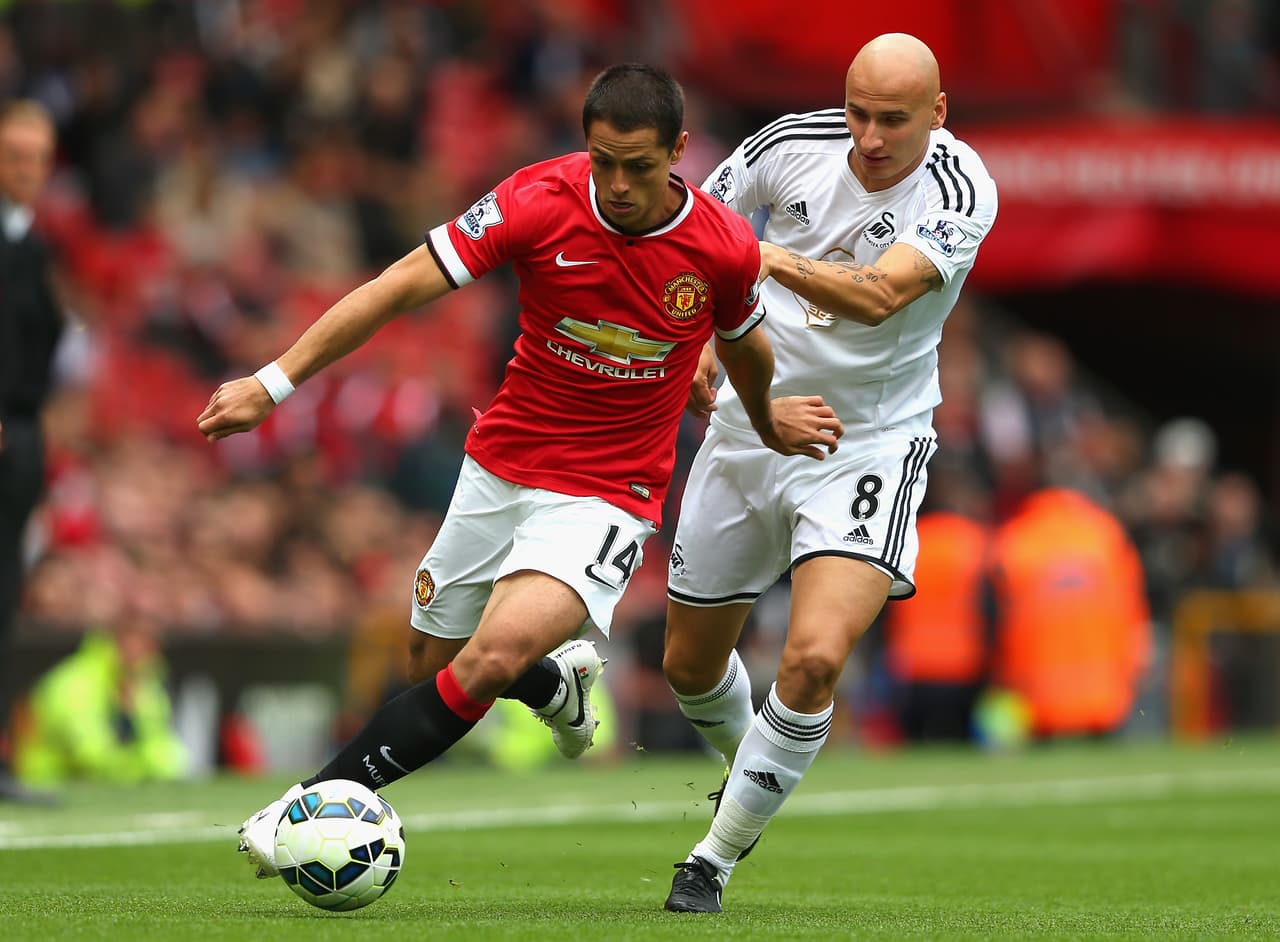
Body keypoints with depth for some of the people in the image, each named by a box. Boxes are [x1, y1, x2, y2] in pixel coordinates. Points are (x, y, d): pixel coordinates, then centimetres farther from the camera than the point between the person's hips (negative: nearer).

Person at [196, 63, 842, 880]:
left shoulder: (726, 249, -13)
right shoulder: (539, 203, -17)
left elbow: (742, 343, 11)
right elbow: (401, 287, -16)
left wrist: (766, 420, 30)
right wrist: (272, 383, -20)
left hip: (607, 499, -3)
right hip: (499, 471, 3)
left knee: (490, 660, -24)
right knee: (432, 663, 15)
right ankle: (560, 681, 48)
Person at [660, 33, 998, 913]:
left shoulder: (961, 192, -20)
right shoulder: (795, 143, -9)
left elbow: (877, 295, -36)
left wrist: (768, 257, -50)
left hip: (870, 442, -4)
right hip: (750, 426, 4)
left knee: (815, 657, -24)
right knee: (690, 664, 14)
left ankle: (716, 857, -6)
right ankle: (750, 766, 49)